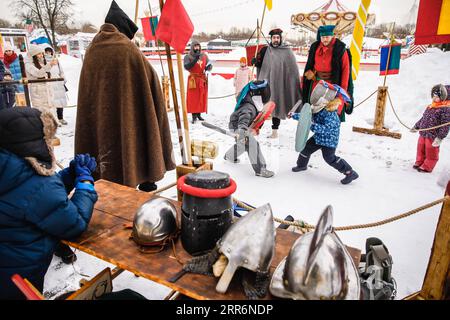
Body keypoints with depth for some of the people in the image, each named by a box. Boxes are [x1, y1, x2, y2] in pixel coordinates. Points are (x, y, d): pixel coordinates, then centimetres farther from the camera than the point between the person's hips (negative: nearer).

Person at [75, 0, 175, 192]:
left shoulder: (92, 51, 3)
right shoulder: (128, 50, -12)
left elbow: (87, 93, 8)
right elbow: (150, 79, -7)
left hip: (99, 120, 5)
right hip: (129, 121, -4)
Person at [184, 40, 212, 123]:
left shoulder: (204, 56, 7)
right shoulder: (188, 57, -4)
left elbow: (209, 66, 6)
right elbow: (186, 67, -18)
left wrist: (208, 67, -19)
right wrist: (195, 59, -26)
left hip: (203, 79, 4)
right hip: (193, 80, -4)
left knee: (202, 98, 7)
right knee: (193, 98, -5)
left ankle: (199, 114, 16)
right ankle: (194, 115, -3)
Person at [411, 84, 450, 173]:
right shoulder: (429, 107, 8)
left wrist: (440, 137, -22)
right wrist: (416, 127, 24)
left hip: (433, 136, -7)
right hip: (423, 134, 7)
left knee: (431, 152, 8)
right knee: (421, 150, 19)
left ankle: (427, 167, 20)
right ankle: (419, 163, 36)